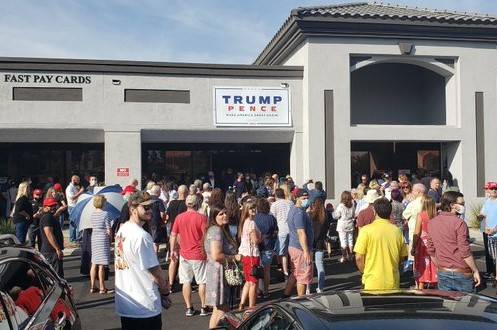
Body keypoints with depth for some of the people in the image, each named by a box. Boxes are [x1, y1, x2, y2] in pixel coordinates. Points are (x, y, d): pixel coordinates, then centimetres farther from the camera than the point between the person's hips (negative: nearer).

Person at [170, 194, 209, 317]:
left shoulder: (179, 217, -1)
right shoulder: (202, 217, -11)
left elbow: (173, 235, 4)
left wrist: (173, 250, 16)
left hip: (184, 254, 3)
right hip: (199, 255, -3)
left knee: (186, 282, 11)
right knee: (202, 282, 9)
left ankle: (189, 308, 16)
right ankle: (203, 308, 15)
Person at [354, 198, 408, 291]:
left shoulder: (366, 230, -10)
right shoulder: (397, 231, 0)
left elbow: (359, 258, -10)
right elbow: (403, 257, 8)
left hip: (372, 284, -3)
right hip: (393, 283, 3)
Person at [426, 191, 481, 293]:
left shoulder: (431, 223, 3)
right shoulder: (459, 223, -16)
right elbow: (465, 252, -18)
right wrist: (475, 270, -8)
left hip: (443, 273, 6)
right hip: (462, 273, -5)